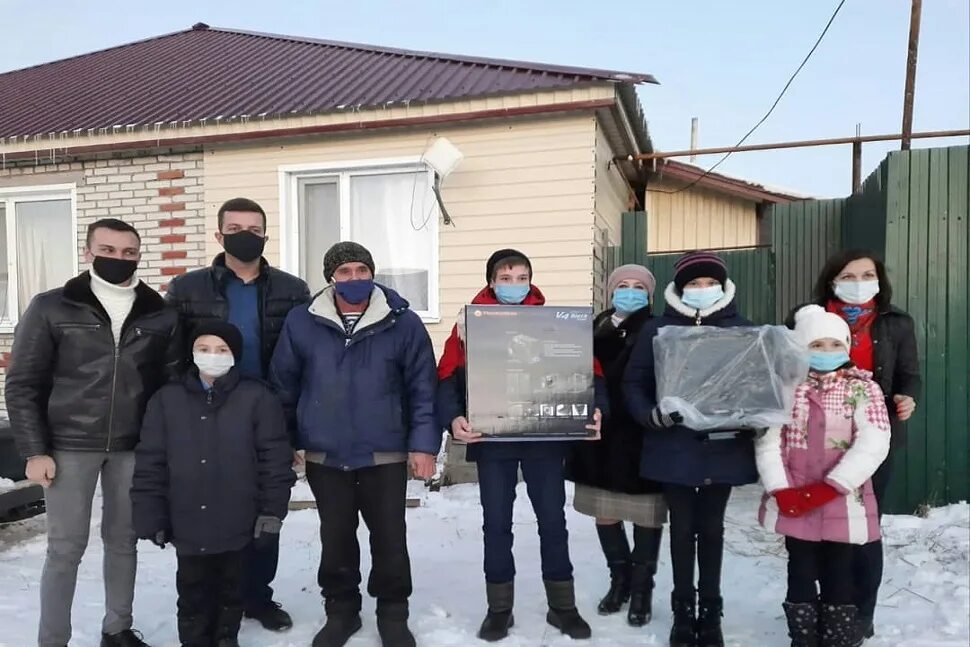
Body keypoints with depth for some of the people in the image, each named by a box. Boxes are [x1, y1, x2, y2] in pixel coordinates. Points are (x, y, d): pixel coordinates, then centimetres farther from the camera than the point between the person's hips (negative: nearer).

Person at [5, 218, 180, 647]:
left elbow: (173, 383, 6)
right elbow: (23, 384, -1)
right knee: (66, 548, 4)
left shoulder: (161, 315, 3)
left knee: (123, 541, 13)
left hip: (133, 447, 2)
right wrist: (35, 450, -6)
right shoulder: (51, 308, -2)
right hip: (70, 447, -2)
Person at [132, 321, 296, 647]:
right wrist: (151, 517, -1)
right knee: (192, 594, 16)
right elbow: (150, 464, 1)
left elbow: (276, 459, -7)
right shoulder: (166, 399, -1)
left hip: (237, 524, -1)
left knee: (230, 590, 18)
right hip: (187, 525, 2)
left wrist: (272, 511, -9)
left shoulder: (257, 397, -8)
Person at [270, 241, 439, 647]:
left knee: (390, 539, 9)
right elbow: (284, 386, 6)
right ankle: (341, 610, 36)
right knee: (335, 540, 15)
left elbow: (423, 389, -3)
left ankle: (392, 613, 30)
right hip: (325, 457, 2)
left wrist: (423, 443, -8)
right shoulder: (302, 323, -2)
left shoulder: (403, 323, -5)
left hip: (386, 456, -1)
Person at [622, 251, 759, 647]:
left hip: (723, 448, 1)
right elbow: (634, 382, -2)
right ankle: (683, 608, 25)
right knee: (682, 527, 9)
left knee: (711, 528, 13)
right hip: (674, 448, -1)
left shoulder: (741, 330, 4)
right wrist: (652, 415, -18)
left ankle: (710, 609, 28)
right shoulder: (657, 330, 0)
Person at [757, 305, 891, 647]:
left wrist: (828, 489, -17)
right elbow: (767, 440, -2)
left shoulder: (863, 389, -1)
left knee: (838, 577, 9)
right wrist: (781, 491, -12)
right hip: (794, 504, 1)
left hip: (844, 504, -1)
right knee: (801, 575, 11)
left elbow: (873, 445, -12)